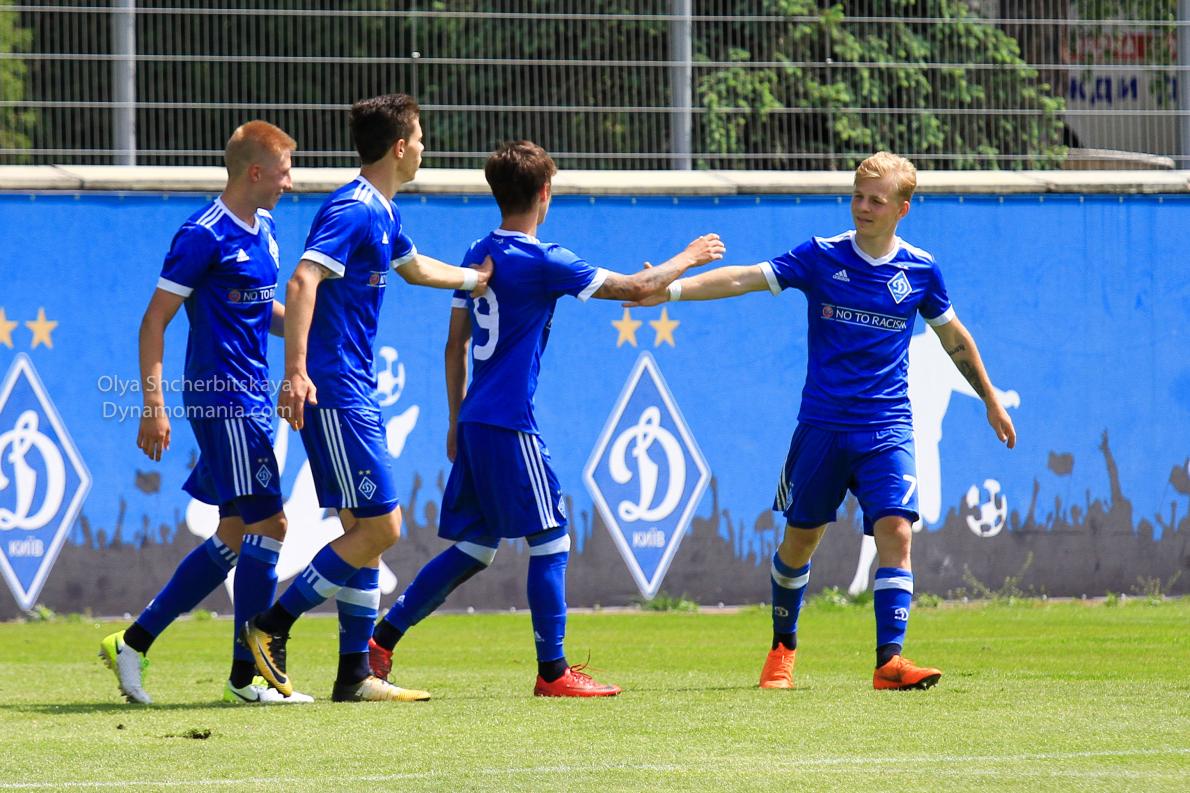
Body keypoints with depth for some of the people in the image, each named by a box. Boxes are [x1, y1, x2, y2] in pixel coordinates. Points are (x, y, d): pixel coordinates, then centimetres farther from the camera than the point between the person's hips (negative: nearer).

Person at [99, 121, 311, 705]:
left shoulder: (264, 230, 14)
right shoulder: (204, 236, -13)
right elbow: (155, 320, -12)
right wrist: (153, 404, -17)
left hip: (250, 402, 9)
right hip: (223, 400, -9)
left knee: (234, 538, 11)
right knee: (267, 526, -10)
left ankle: (133, 642, 17)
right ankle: (246, 676, -4)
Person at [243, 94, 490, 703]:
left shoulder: (383, 213, 16)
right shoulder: (353, 210, -14)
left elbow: (413, 267, 39)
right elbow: (303, 282, -27)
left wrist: (477, 278, 50)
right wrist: (296, 371, -36)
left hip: (356, 392, 10)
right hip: (334, 392, -10)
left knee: (366, 529, 9)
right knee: (378, 527, -10)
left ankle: (355, 674, 11)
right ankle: (271, 625, -5)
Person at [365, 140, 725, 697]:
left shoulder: (479, 255, 12)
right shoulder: (540, 261, -12)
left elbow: (455, 346, 18)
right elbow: (637, 288, -10)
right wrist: (688, 259, 8)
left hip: (474, 422, 8)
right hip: (510, 426, -8)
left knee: (474, 547, 13)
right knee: (550, 541, -1)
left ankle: (380, 642, 11)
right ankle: (553, 672, 0)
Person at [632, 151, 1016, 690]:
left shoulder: (919, 270, 2)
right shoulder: (821, 257, -3)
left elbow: (953, 336, 17)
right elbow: (747, 278, -11)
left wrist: (991, 401, 23)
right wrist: (673, 289, -24)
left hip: (887, 428, 0)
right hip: (821, 424, 0)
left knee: (895, 533, -17)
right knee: (800, 539, 9)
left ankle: (889, 660, -20)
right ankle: (784, 647, 30)